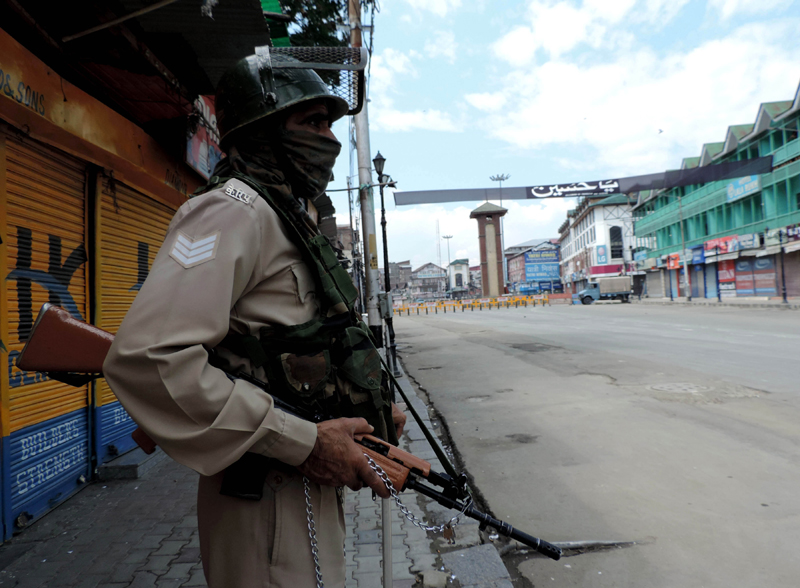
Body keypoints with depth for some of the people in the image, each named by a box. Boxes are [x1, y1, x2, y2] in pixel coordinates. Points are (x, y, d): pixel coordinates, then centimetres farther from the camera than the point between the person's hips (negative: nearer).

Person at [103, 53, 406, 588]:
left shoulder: (288, 221, 15)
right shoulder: (236, 210, -16)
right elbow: (146, 358, -29)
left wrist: (365, 407, 7)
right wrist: (303, 442, -25)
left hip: (310, 484, 10)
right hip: (269, 502, -9)